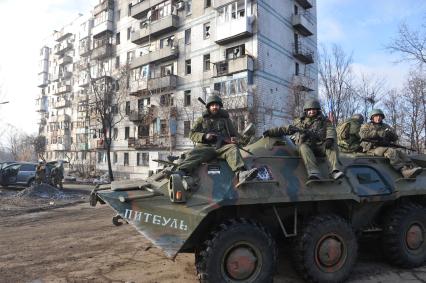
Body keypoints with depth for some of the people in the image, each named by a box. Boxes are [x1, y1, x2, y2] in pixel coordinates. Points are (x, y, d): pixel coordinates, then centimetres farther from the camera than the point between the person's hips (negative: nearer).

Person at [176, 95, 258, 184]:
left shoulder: (226, 119, 26)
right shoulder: (202, 120, 22)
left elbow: (234, 134, 27)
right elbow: (192, 134, 13)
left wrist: (234, 139, 0)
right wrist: (204, 136, -7)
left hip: (223, 147, 0)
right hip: (205, 147, 0)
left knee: (233, 149, -32)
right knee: (193, 154, -31)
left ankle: (241, 174, -56)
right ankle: (181, 172, -56)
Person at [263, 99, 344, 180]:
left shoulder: (324, 121, 21)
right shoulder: (299, 121, 24)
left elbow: (331, 130, 3)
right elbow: (285, 129, 25)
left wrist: (330, 138, -21)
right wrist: (270, 132, 15)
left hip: (320, 145, 1)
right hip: (305, 144, 0)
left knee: (333, 145, -28)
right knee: (303, 147, -34)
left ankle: (334, 170, -44)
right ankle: (314, 172, -54)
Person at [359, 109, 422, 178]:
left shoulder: (386, 126, 26)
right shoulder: (366, 126, 12)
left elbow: (395, 138, 20)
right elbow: (363, 134, -11)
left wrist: (390, 133, -5)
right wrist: (380, 133, -18)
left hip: (385, 147, 5)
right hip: (372, 148, -5)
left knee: (399, 152, -25)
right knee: (391, 151, -31)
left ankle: (412, 167, -44)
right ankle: (404, 170, -47)